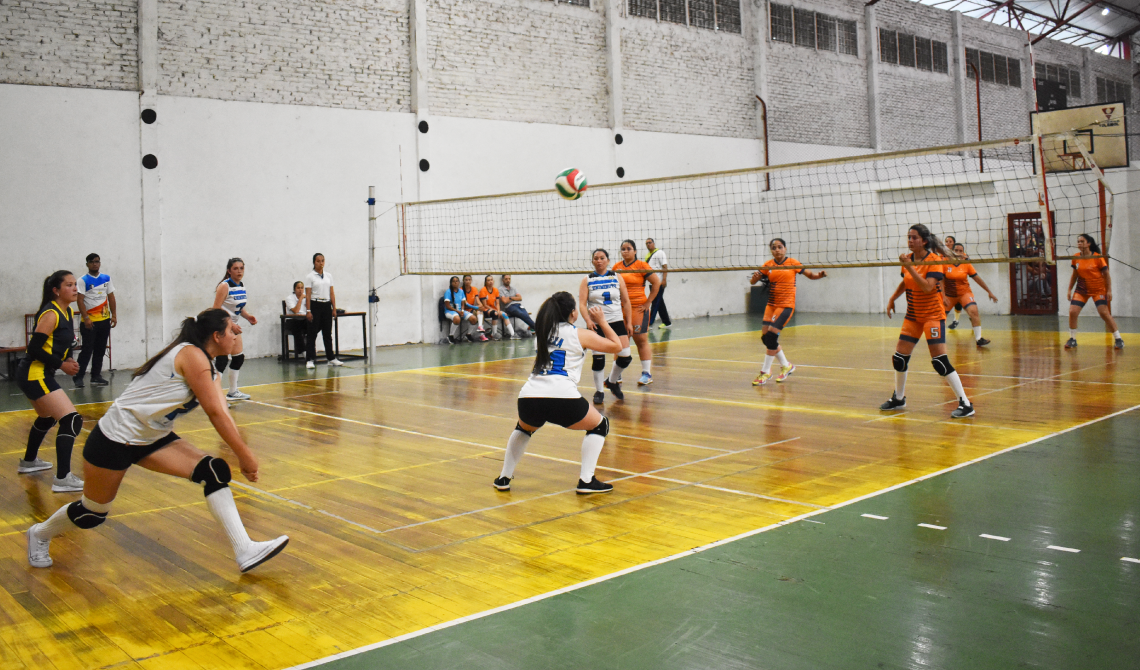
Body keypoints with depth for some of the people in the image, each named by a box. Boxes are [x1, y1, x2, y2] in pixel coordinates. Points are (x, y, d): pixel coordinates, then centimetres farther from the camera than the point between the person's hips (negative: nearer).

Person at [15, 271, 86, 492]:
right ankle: (62, 479, -22)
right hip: (35, 376, -11)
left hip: (40, 376, 11)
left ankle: (29, 462, 54)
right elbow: (35, 349, -21)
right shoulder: (50, 314, -17)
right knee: (71, 421, -19)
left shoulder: (68, 313, 10)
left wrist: (68, 360, 2)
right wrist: (61, 364, -16)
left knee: (47, 418, 32)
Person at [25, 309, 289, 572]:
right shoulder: (192, 355, -22)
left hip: (152, 439, 8)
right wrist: (246, 456, -21)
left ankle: (245, 551, -15)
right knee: (92, 513, 10)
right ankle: (40, 534, 42)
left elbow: (222, 415, -4)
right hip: (115, 438, -8)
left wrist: (244, 457, -15)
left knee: (215, 471, -11)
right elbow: (215, 414, -26)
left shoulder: (211, 373, 5)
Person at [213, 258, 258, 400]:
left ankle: (233, 392, 24)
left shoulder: (241, 285, 7)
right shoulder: (224, 286, -17)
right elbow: (216, 309, -21)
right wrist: (230, 325, -25)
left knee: (239, 357, 12)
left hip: (233, 325, 9)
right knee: (222, 359, -16)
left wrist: (248, 316, -1)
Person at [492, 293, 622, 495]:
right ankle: (586, 480, 10)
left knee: (523, 429, 38)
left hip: (529, 398, 5)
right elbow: (616, 345, 18)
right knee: (599, 426, 20)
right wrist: (602, 322, 28)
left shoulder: (541, 334, 23)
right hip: (562, 398, -5)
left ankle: (504, 478, 33)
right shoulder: (580, 335, 9)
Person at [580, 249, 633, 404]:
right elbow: (582, 304, -6)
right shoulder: (587, 280, 3)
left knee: (625, 357, -6)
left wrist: (629, 322, 5)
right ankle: (599, 391, 14)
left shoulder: (616, 277, 7)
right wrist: (588, 320, -22)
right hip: (596, 324, -2)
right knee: (598, 358, -4)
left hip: (616, 321, 2)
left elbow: (626, 301, 9)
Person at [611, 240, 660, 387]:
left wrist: (648, 302, -7)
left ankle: (646, 374, 3)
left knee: (641, 341, -3)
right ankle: (616, 375, 14)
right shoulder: (617, 267, 9)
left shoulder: (641, 266, -4)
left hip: (638, 308, -4)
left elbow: (657, 282, -5)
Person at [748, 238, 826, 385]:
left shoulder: (792, 263, -1)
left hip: (786, 305, -5)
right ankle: (786, 365, 22)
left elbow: (810, 275, 4)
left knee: (771, 336, -15)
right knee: (765, 337, 2)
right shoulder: (768, 265, 5)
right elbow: (753, 282, 1)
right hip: (771, 304, 5)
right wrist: (755, 277, -22)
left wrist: (820, 275, -16)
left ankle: (766, 372, -4)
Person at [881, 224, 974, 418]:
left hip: (933, 315, -7)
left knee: (940, 361, -14)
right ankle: (898, 398, 26)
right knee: (899, 357, 6)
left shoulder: (934, 260, -15)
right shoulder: (908, 258, 4)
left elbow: (927, 287, -28)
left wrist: (910, 268, -30)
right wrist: (892, 299, 22)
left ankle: (965, 404, -8)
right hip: (912, 315, 7)